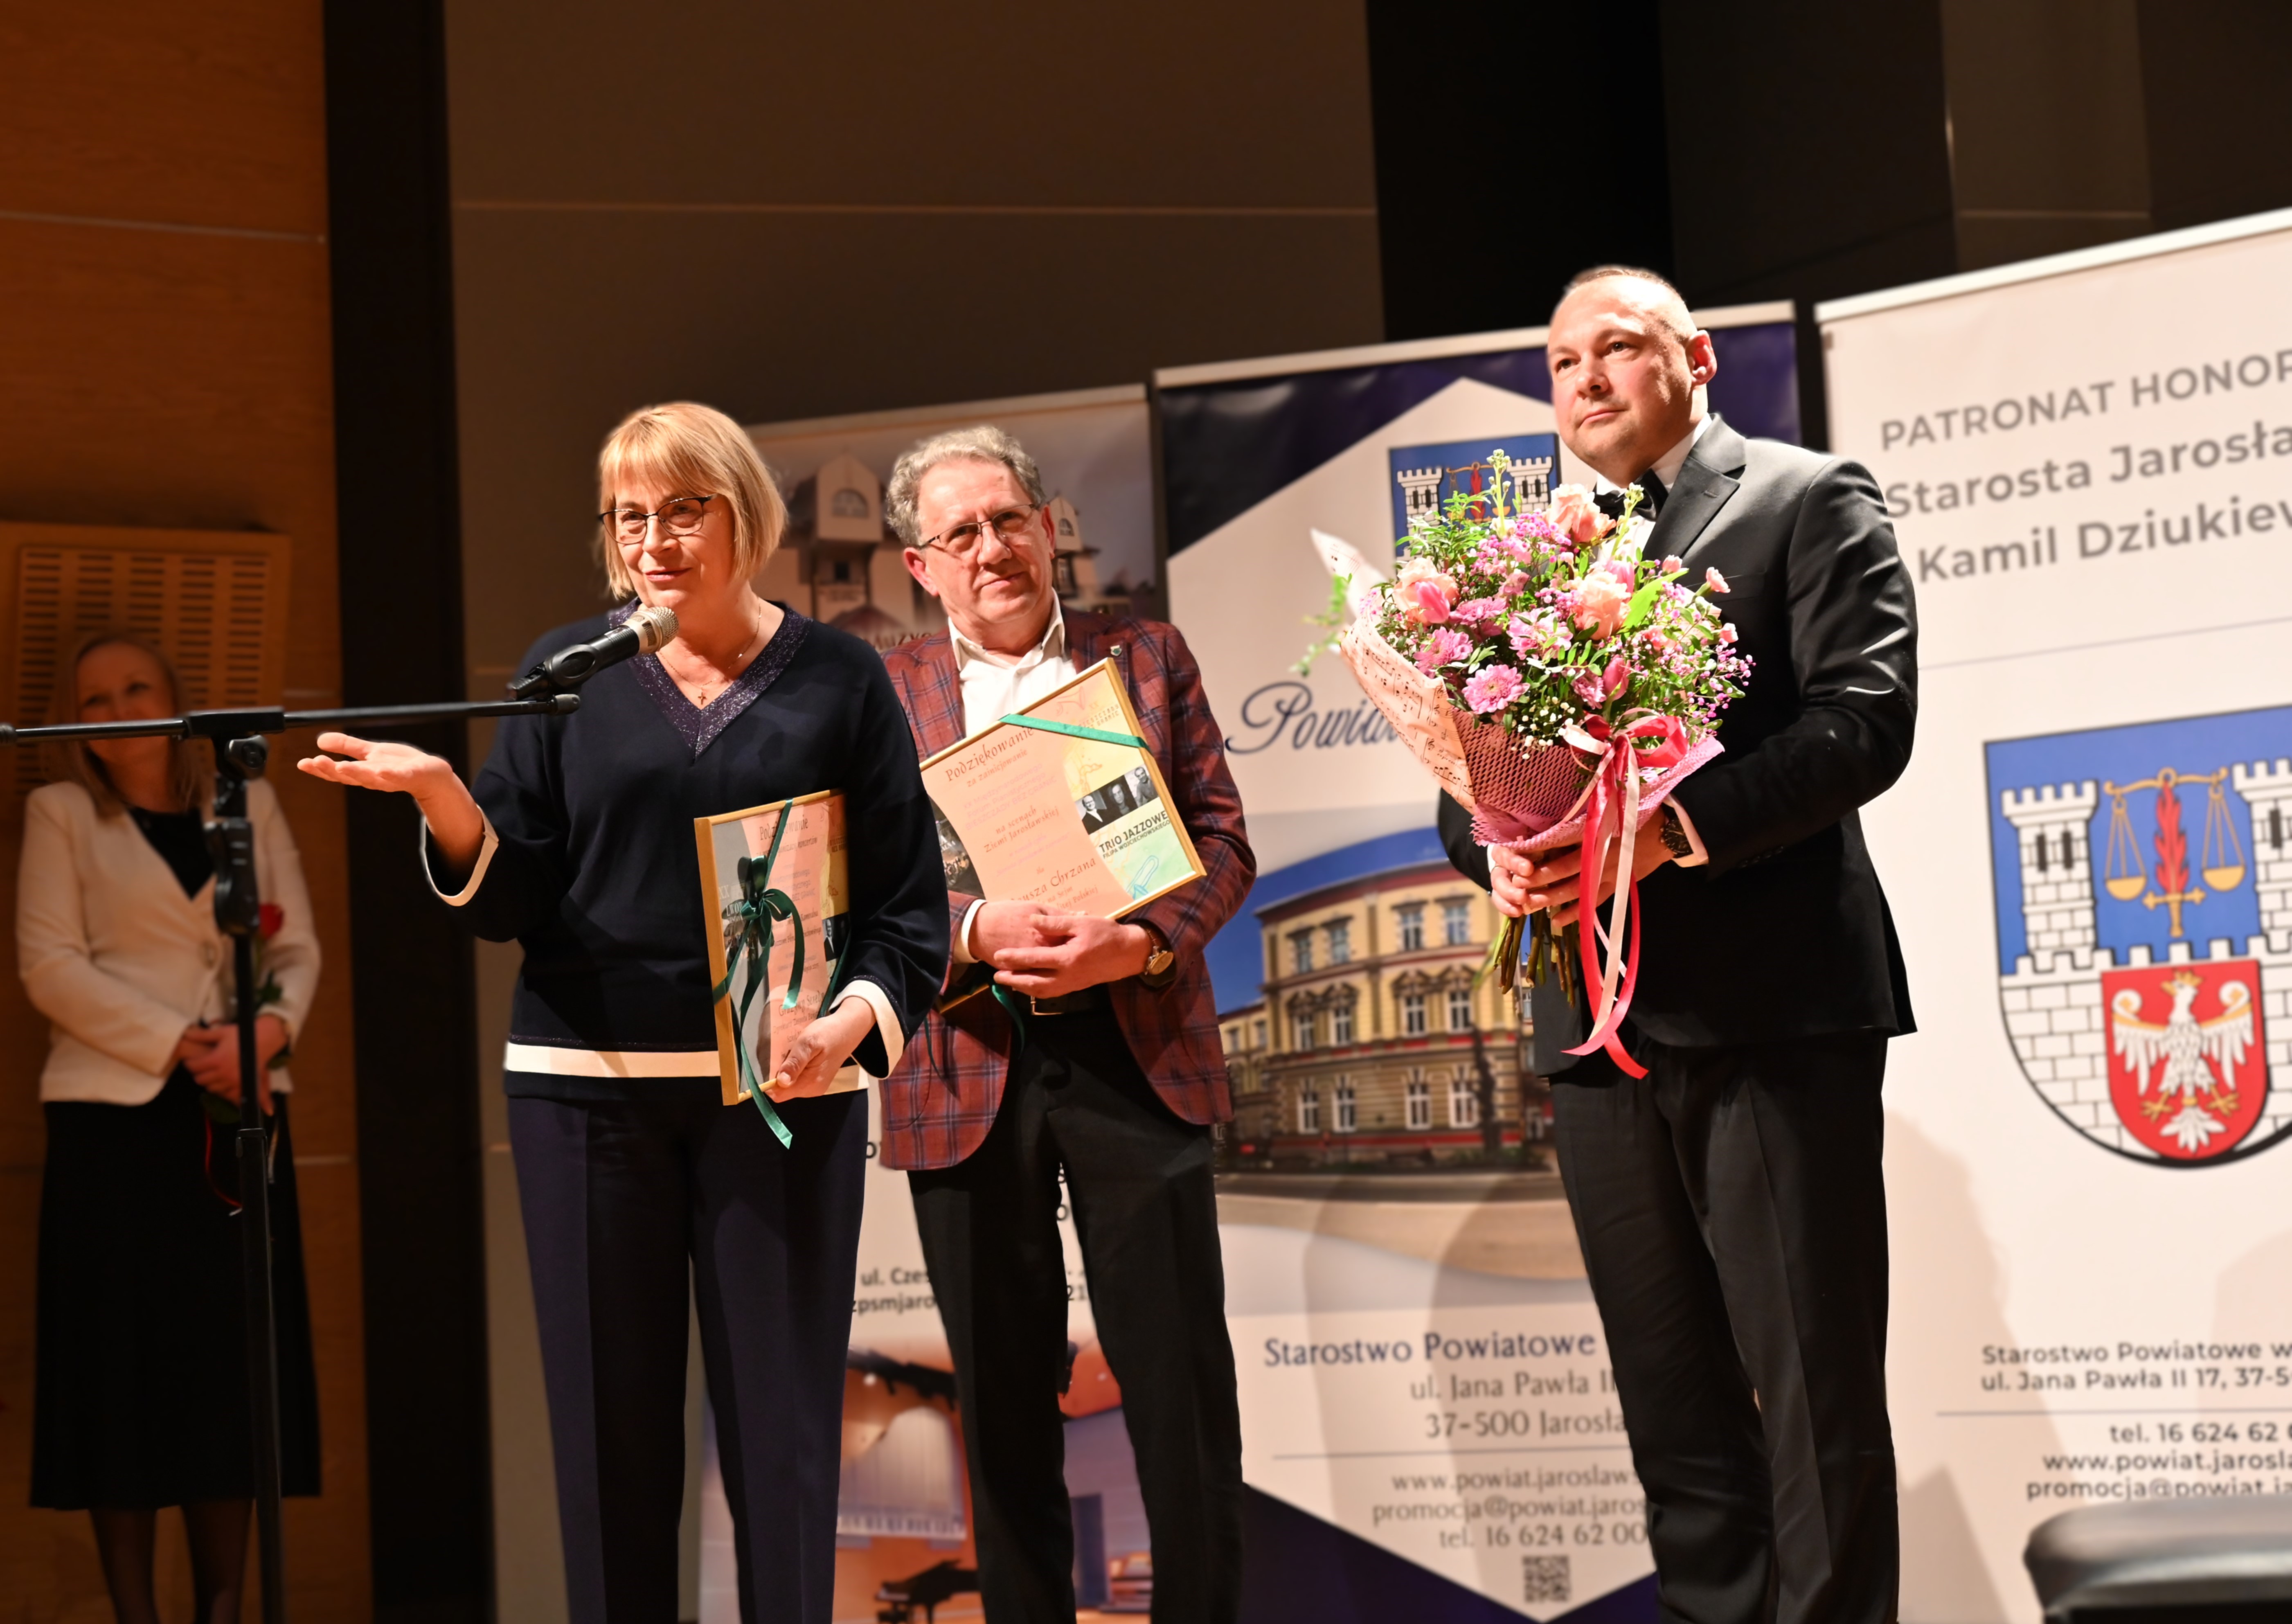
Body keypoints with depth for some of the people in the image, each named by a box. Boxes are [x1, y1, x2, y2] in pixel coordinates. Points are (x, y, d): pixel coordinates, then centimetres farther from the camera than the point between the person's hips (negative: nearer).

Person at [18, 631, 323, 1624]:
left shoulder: (250, 805, 16)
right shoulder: (60, 813, 8)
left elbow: (299, 947, 10)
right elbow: (51, 965, -3)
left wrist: (271, 1027, -11)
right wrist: (177, 1045, -13)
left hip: (242, 1109, 3)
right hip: (116, 1113, -2)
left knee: (234, 1359, -1)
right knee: (126, 1362, -5)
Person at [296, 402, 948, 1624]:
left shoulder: (836, 679, 5)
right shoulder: (569, 673, 9)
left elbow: (909, 899, 3)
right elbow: (511, 895, 4)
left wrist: (855, 1018, -15)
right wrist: (440, 793, -14)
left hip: (784, 1086, -1)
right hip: (589, 1084, 1)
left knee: (783, 1422, 0)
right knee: (610, 1425, 3)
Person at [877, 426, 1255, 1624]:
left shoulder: (1147, 659, 9)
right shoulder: (882, 693, 7)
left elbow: (1222, 844, 5)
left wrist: (1139, 943, -14)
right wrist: (978, 931, -18)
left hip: (1136, 1050, 0)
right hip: (967, 1071, 0)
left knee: (1182, 1382, 0)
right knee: (1004, 1396, 7)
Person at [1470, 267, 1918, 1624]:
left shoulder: (1810, 501, 2)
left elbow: (1867, 719, -11)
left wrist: (1673, 827, -22)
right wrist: (1497, 845, -9)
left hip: (1773, 1003, -5)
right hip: (1601, 1021, 6)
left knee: (1814, 1390, -4)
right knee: (1674, 1403, 10)